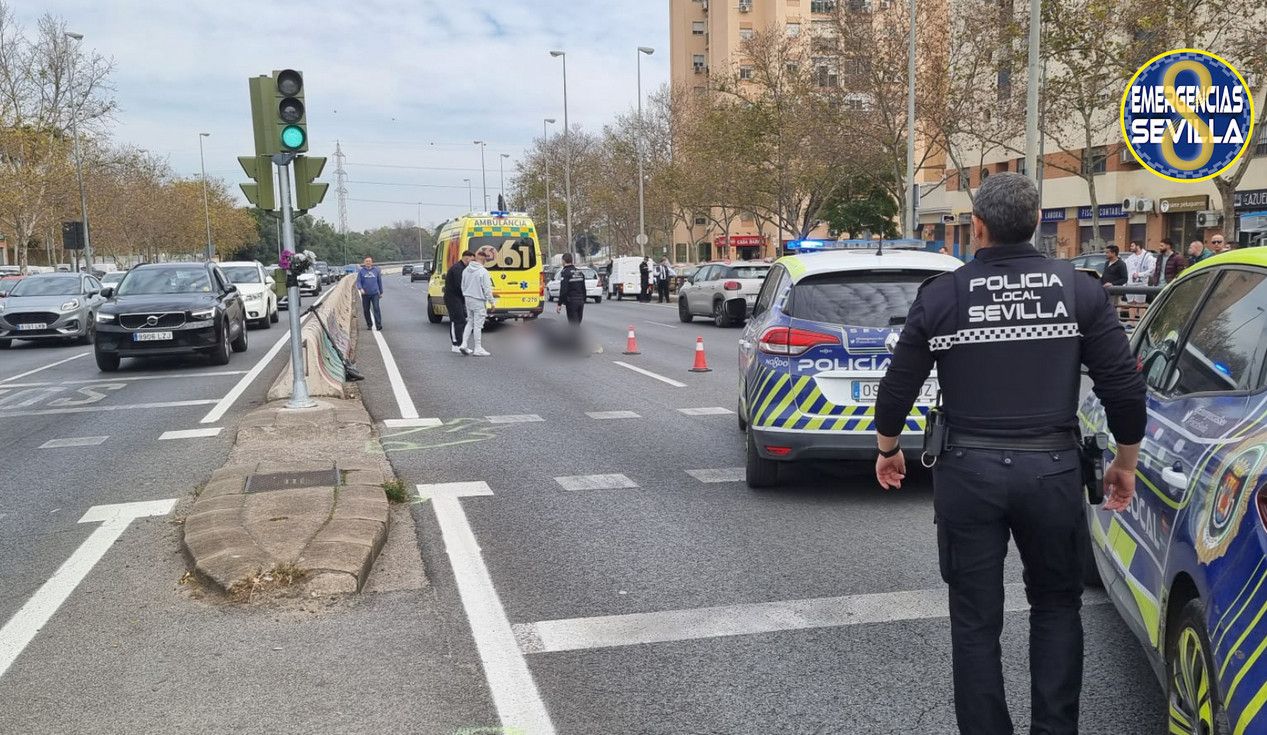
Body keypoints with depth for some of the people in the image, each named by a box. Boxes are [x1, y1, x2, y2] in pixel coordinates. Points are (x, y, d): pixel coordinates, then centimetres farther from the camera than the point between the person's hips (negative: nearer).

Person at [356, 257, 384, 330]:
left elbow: (379, 281, 12)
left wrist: (381, 292, 13)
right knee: (366, 310, 8)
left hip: (375, 293, -1)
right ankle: (369, 325, 23)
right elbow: (358, 281, 1)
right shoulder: (361, 271, 4)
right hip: (365, 294, 1)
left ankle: (379, 325, -16)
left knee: (376, 308, -14)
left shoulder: (376, 270, 6)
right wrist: (360, 288, -19)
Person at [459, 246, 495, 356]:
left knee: (470, 322, 18)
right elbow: (487, 289, -16)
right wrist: (491, 302, -6)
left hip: (468, 299, 7)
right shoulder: (483, 272, -17)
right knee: (478, 325, 0)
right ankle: (478, 349, 7)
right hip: (479, 302, -7)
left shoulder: (466, 270, 5)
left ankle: (463, 344, 10)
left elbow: (463, 286, 12)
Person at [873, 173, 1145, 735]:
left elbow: (898, 387, 3)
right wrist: (1125, 463, 13)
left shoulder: (940, 295, -3)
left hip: (968, 471, -1)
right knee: (1056, 607, 20)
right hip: (1052, 469, 1)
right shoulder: (1080, 290, -1)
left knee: (975, 619, 11)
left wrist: (888, 450, 20)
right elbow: (1125, 387, -1)